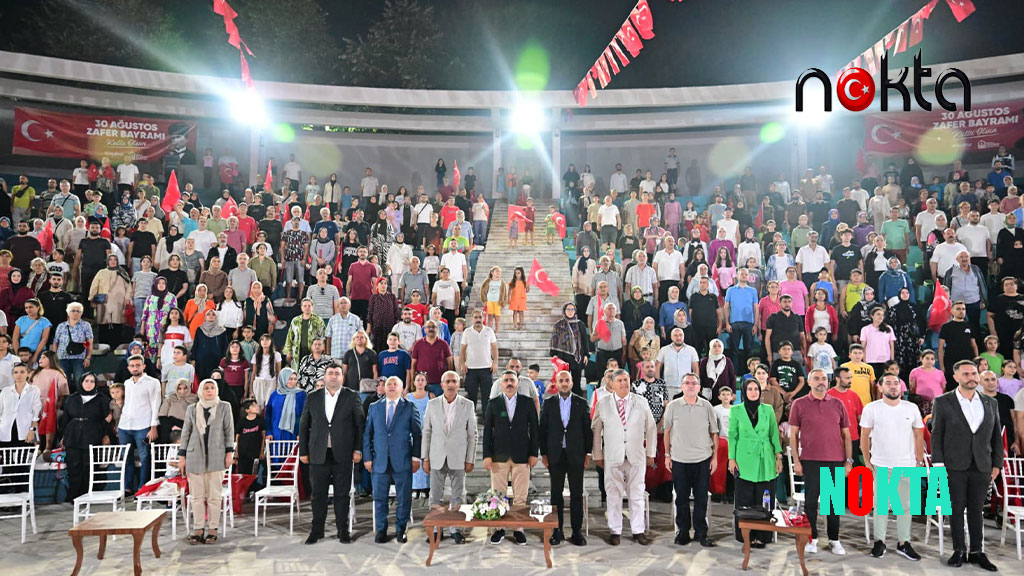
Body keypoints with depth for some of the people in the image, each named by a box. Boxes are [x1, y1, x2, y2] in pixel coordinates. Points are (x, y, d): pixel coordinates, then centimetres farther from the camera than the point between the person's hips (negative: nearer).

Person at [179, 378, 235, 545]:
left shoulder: (224, 407, 6)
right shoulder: (192, 409, 10)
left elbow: (229, 430, 5)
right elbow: (186, 432, 12)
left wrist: (229, 452, -2)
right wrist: (182, 456, 7)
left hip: (216, 457, -1)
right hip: (195, 456, 2)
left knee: (214, 495, 0)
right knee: (196, 495, 3)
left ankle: (212, 529, 7)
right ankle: (198, 529, 10)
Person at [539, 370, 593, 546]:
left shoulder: (581, 403, 4)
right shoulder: (548, 403, 4)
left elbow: (587, 429, 4)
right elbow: (543, 429, 4)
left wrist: (588, 453, 1)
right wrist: (543, 453, 0)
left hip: (576, 455, 0)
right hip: (555, 455, 0)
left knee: (577, 493, 3)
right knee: (556, 493, 5)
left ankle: (577, 531, 11)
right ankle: (557, 530, 13)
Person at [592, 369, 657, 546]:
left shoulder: (641, 402, 5)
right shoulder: (603, 403, 3)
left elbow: (651, 428, 11)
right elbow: (596, 430, 6)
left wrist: (650, 453, 9)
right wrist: (597, 455, 4)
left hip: (636, 457, 1)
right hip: (612, 458, -1)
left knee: (637, 495, 6)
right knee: (614, 495, 3)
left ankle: (638, 531, 16)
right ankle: (615, 531, 13)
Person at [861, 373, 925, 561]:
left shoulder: (911, 408, 4)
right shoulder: (871, 408, -3)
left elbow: (919, 436, 9)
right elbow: (864, 437, 1)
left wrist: (920, 461, 5)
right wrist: (867, 461, -3)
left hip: (907, 466, 2)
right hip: (881, 466, -2)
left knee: (905, 505, 8)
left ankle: (903, 543, 17)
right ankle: (879, 542, 14)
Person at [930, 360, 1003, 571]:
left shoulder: (991, 403, 8)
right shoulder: (942, 402, -1)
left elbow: (996, 436, 11)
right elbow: (936, 435, -3)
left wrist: (997, 464, 6)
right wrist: (938, 463, -8)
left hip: (981, 467, 3)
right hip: (954, 466, -3)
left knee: (976, 509, 9)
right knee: (957, 508, 4)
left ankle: (976, 552, 18)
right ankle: (959, 551, 14)